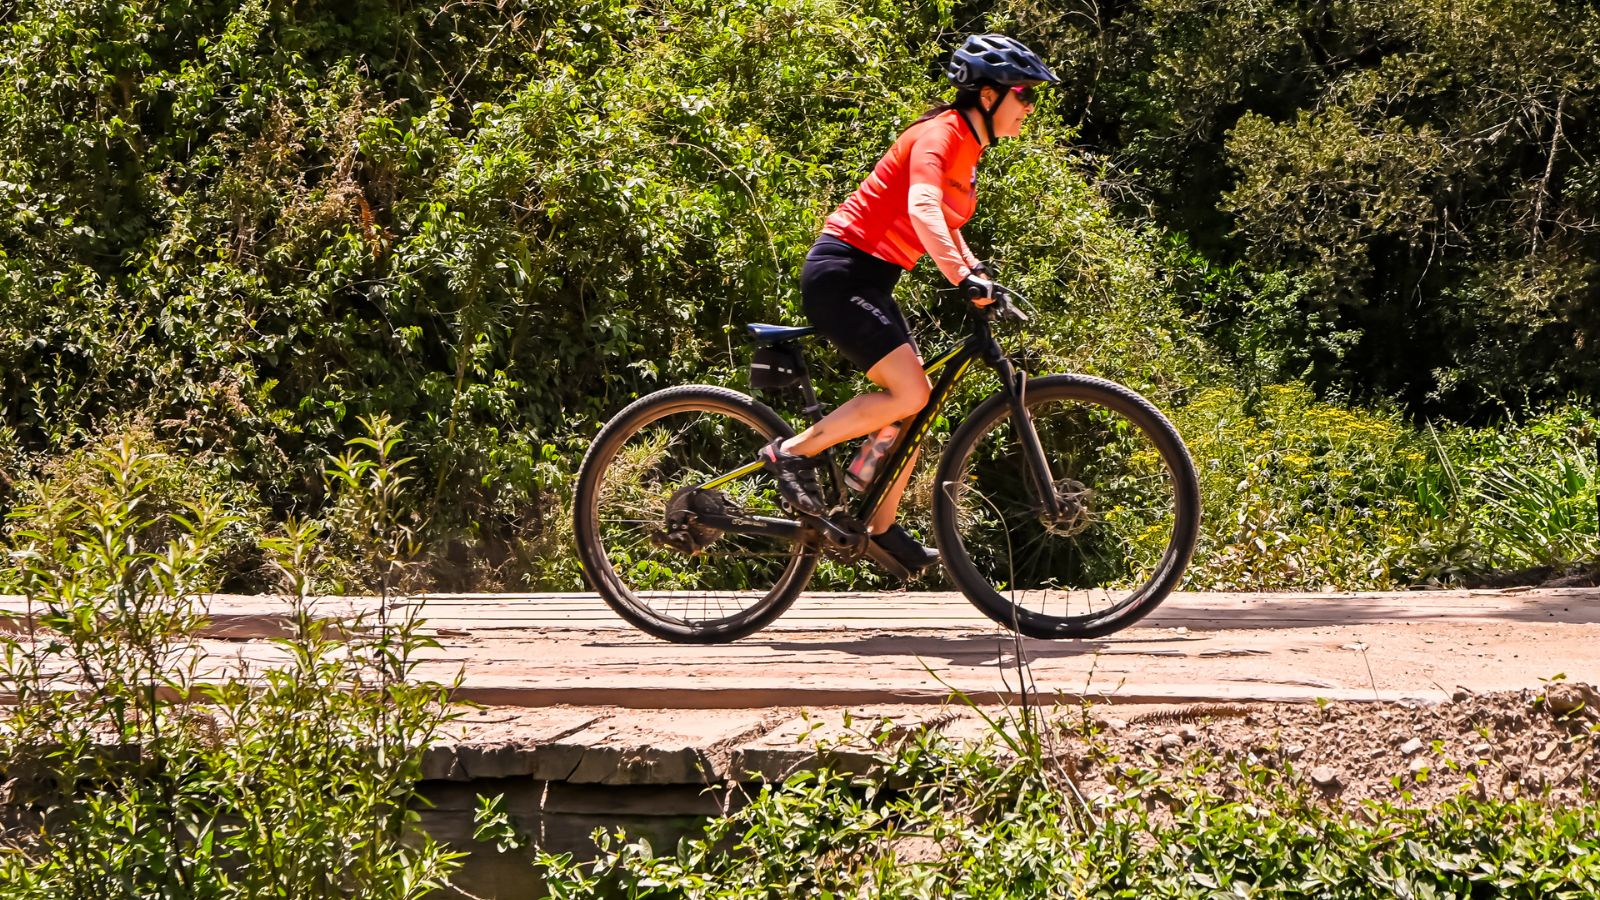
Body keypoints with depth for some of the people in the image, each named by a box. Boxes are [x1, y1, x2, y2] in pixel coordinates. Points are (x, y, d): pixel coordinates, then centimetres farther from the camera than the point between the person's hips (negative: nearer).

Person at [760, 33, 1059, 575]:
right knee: (910, 393, -19)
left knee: (915, 405, 8)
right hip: (841, 273, -10)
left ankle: (883, 528, 17)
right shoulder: (941, 135, -17)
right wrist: (962, 278, -47)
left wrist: (976, 269, 14)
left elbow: (943, 223, 29)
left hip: (868, 281, 10)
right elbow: (921, 210, -36)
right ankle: (793, 452, -9)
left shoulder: (968, 149, 13)